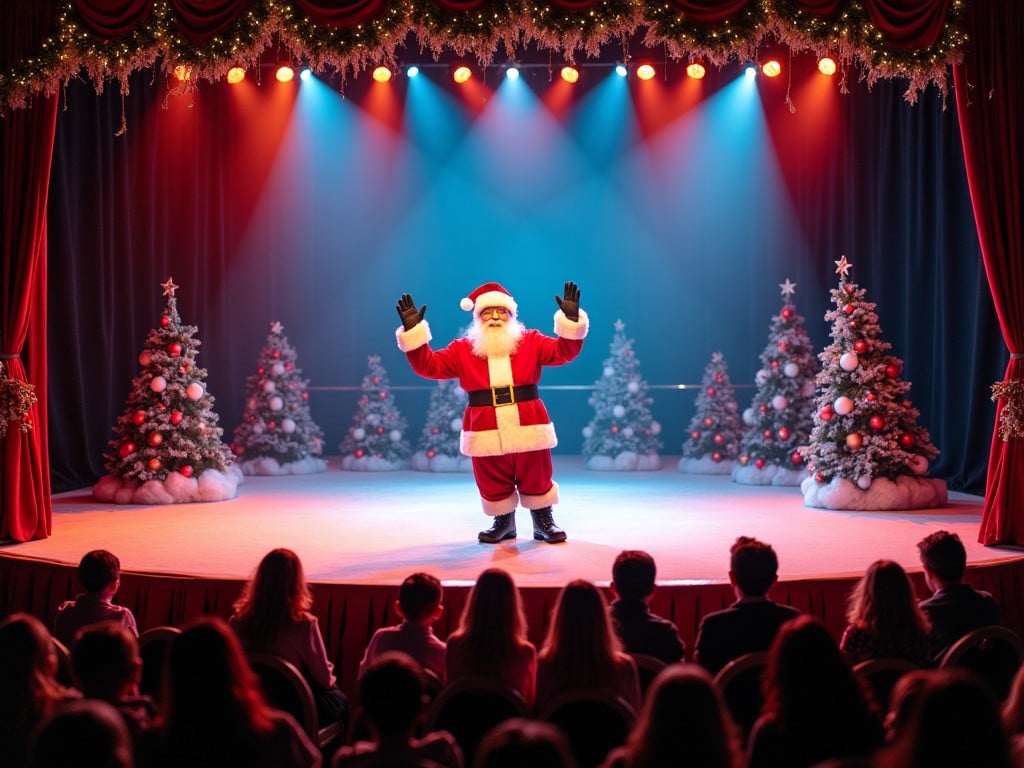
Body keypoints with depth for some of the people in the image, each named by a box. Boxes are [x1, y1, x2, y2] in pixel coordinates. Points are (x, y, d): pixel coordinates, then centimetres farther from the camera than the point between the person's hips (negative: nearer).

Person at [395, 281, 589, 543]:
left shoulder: (531, 342, 5)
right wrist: (413, 331, -11)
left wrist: (571, 320, -22)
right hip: (487, 432, 1)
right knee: (494, 485, 11)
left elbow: (563, 352, -6)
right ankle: (503, 523, 34)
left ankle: (544, 524, 31)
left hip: (528, 427, -1)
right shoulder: (462, 350, 6)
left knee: (537, 480, 11)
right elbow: (429, 365, 0)